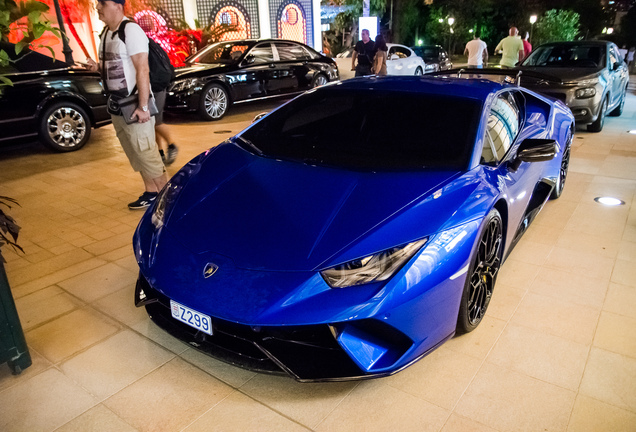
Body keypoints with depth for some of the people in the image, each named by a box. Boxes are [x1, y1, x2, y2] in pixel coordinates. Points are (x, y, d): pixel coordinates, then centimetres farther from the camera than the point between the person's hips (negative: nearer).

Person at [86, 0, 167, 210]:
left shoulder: (131, 31, -13)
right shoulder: (106, 33, 13)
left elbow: (142, 70, -20)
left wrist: (143, 106, -25)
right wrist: (98, 67, 0)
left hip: (133, 107, -8)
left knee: (146, 153, -5)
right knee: (136, 154, 11)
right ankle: (151, 193, 21)